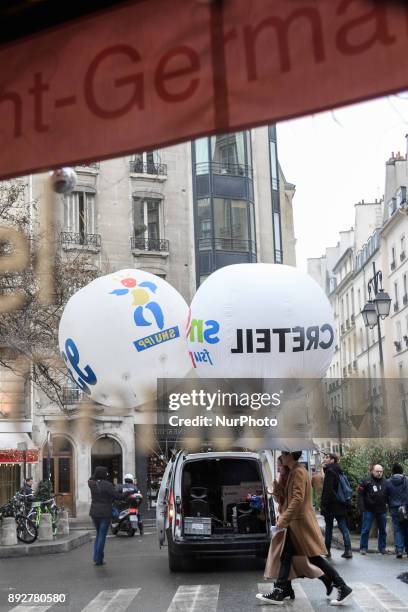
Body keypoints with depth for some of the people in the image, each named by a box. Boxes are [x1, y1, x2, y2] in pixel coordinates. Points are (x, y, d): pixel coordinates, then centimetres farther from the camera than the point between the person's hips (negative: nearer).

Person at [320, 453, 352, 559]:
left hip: (331, 505, -7)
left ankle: (327, 550, 9)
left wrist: (323, 505, -16)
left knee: (329, 527, 3)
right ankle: (348, 550, 3)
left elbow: (328, 490, -19)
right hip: (341, 505, 7)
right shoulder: (338, 471, 12)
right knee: (343, 527, 6)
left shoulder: (329, 471, -13)